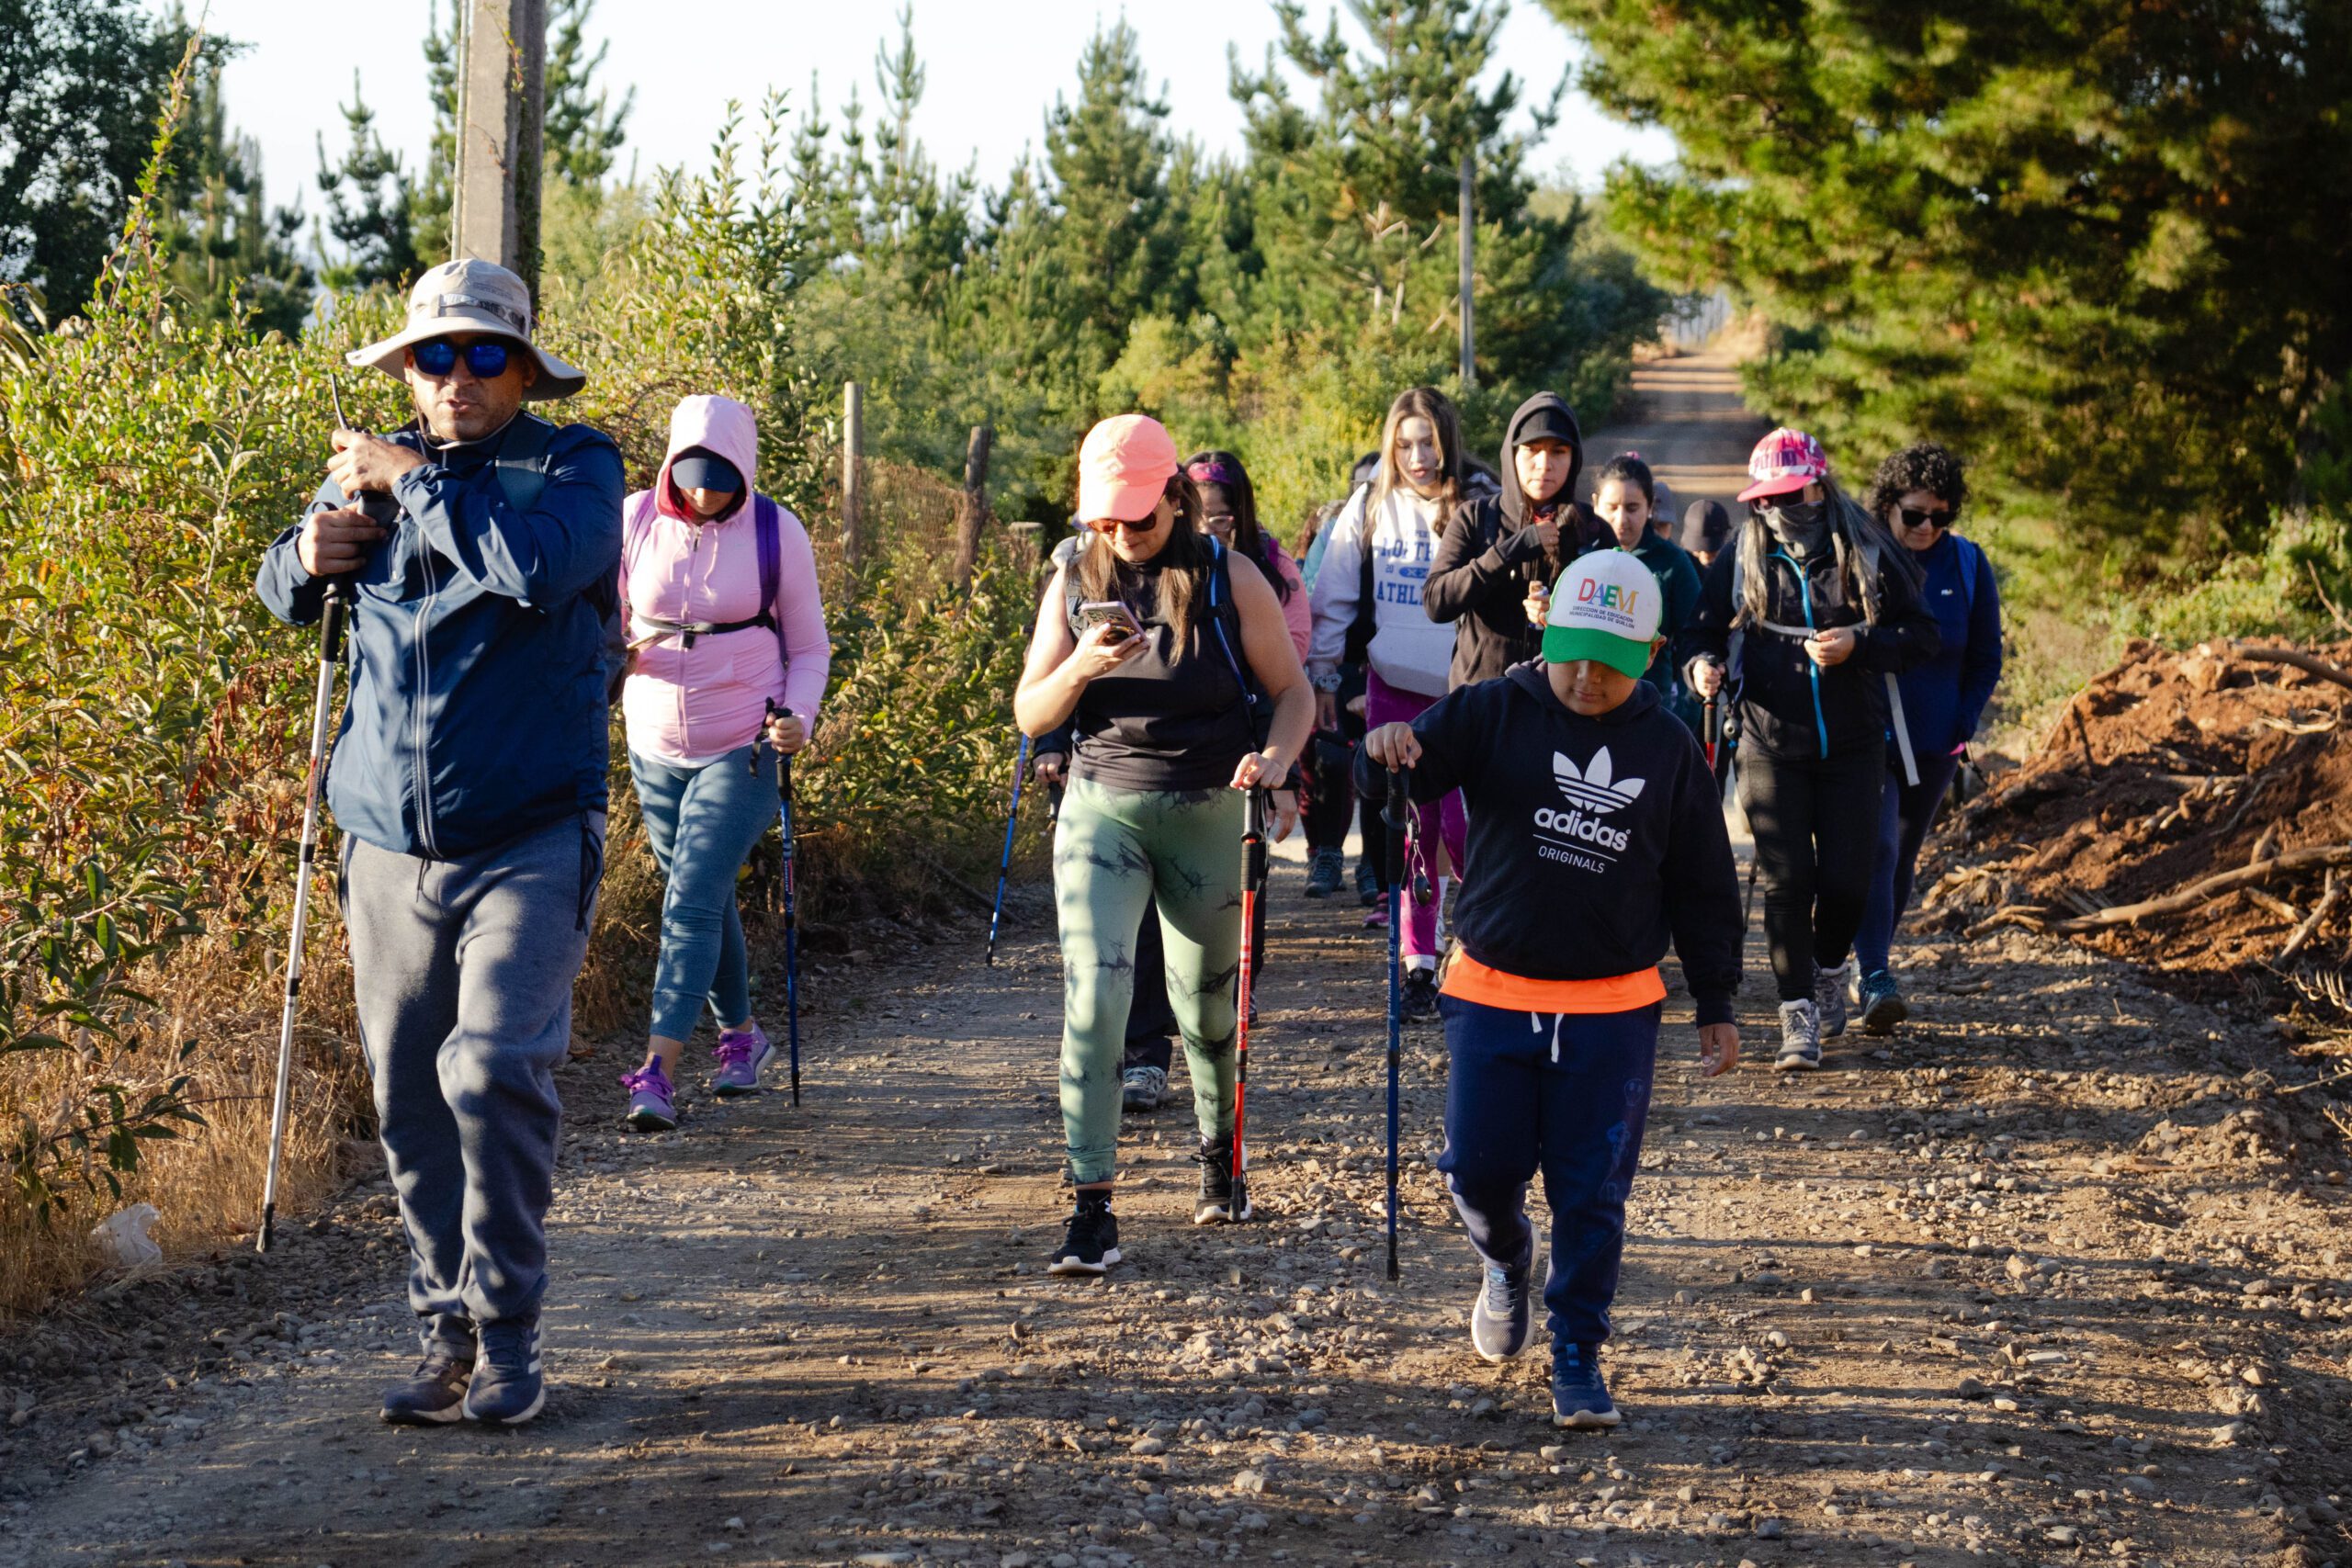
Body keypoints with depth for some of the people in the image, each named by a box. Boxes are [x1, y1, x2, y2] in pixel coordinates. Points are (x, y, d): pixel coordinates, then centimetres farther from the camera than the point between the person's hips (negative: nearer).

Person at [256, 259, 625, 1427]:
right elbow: (283, 594, 27)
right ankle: (446, 1332, 15)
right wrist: (308, 553, 3)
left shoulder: (573, 465, -1)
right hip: (390, 849, 5)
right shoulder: (373, 471, 12)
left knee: (495, 1071, -17)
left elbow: (542, 565, -24)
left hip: (526, 844, -4)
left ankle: (506, 1333, -6)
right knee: (409, 1099, 5)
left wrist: (412, 481, -13)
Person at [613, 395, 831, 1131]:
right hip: (656, 747, 3)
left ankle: (658, 1073, -19)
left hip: (742, 748, -3)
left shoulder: (776, 533, -7)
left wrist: (797, 717, -16)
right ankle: (741, 1033, 36)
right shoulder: (634, 521, -3)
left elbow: (809, 648, 3)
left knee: (692, 901, -14)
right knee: (705, 901, 15)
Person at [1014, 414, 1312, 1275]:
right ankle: (1093, 1208, -14)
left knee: (1206, 1003, 11)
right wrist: (1079, 668, -18)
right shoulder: (1075, 585, 2)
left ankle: (1220, 1152, 39)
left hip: (1207, 815, -1)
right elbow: (1029, 716, 3)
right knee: (1093, 994, -14)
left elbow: (1292, 693, 0)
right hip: (1100, 809, 1)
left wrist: (1273, 761, -20)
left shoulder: (1231, 583, -4)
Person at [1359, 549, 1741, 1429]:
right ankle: (1506, 1260, 34)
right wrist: (1387, 753, -37)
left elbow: (1703, 889, 11)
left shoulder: (1669, 750, 4)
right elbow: (1402, 777, -12)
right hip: (1492, 995, 0)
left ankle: (1577, 1358, 13)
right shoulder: (1494, 714, -2)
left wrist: (1716, 1008, 10)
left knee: (1592, 1196, 0)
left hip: (1612, 1011, 0)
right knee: (1479, 1171, 1)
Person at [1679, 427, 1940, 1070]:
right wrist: (1701, 665, -16)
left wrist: (1859, 644, -16)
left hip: (1853, 747, 0)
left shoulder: (1868, 553, -2)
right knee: (1785, 882, -4)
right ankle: (1798, 1015, 4)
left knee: (1845, 879, -1)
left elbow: (1921, 633, 0)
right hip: (1770, 747, 0)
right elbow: (1700, 632, 6)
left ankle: (1829, 970, 30)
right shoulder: (1740, 559, 0)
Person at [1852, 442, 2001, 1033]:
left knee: (1902, 858, 14)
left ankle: (1869, 966, 30)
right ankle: (1875, 980, -25)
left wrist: (1964, 726, 1)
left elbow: (1985, 658, 11)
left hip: (1934, 743, 4)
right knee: (1875, 850, -19)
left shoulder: (1967, 565, 2)